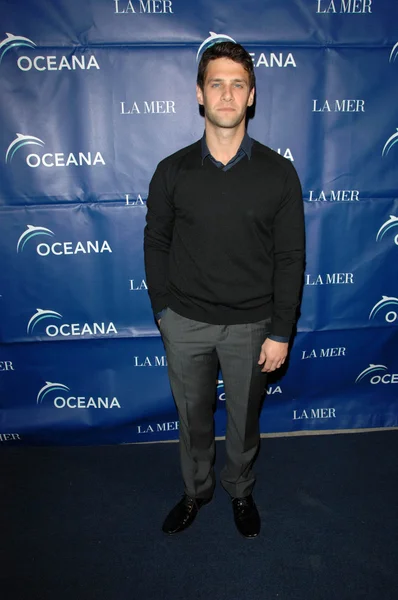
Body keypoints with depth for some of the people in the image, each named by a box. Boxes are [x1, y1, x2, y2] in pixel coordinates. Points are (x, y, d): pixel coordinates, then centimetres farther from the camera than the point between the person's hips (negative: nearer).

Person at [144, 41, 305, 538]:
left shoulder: (278, 173, -7)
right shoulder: (172, 171, -4)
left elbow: (289, 258, -5)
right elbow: (156, 245, 4)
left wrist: (280, 332, -6)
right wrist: (163, 311, 1)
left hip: (250, 325, 0)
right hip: (185, 323, 1)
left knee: (243, 422, 19)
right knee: (193, 420, 19)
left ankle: (241, 493, 48)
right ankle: (196, 491, 47)